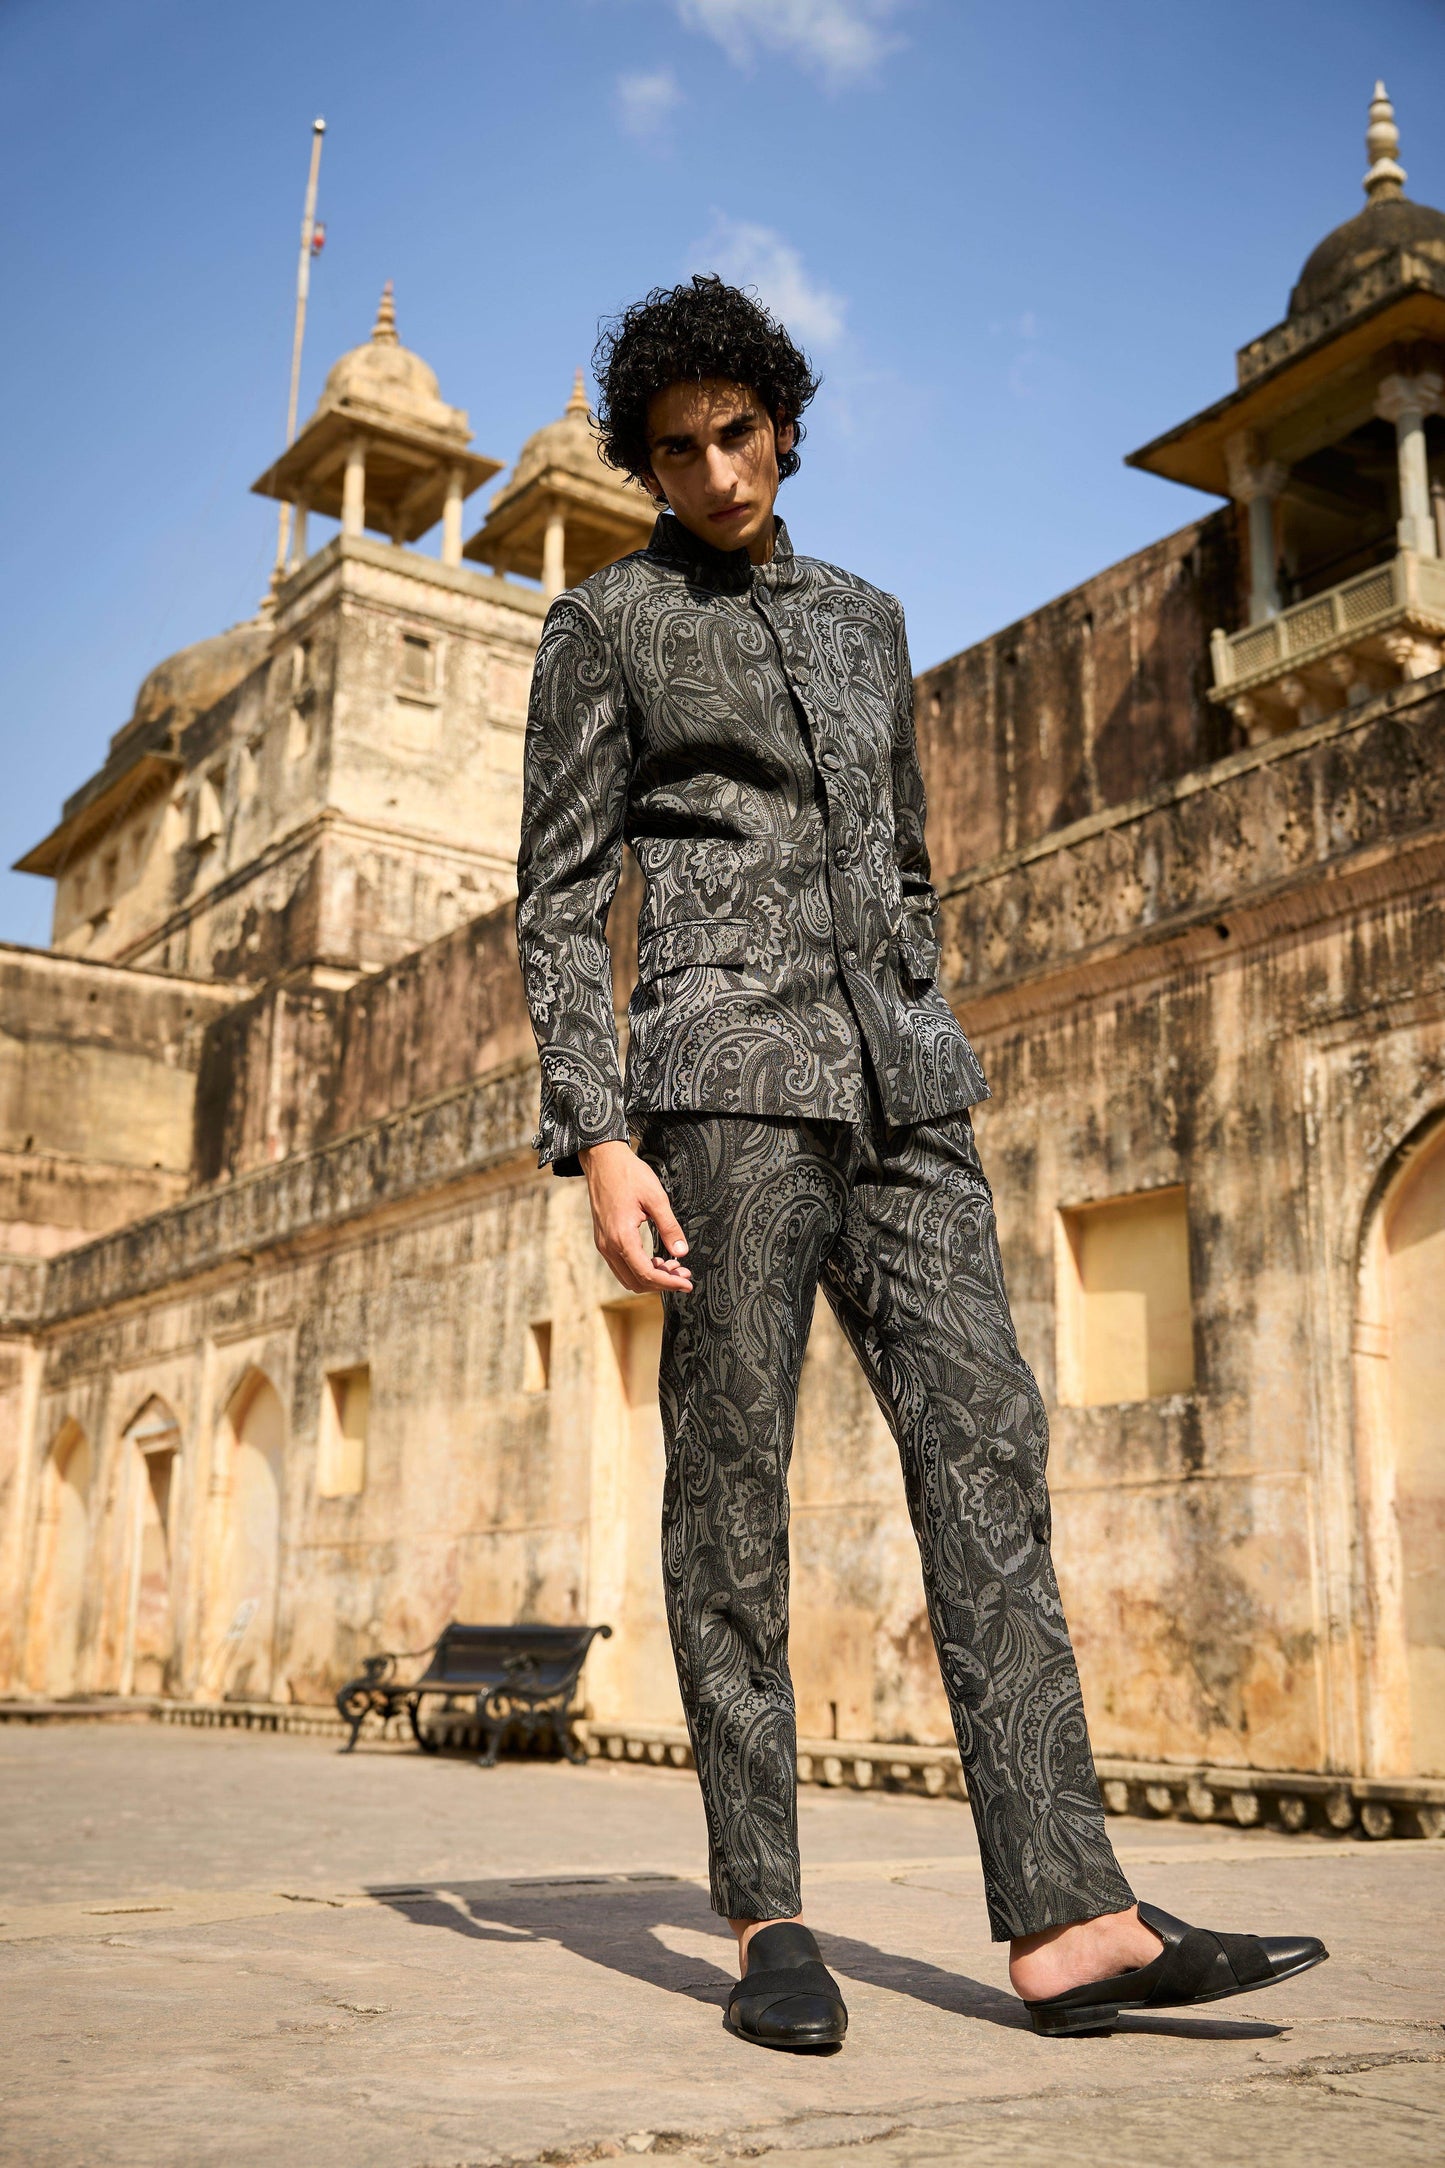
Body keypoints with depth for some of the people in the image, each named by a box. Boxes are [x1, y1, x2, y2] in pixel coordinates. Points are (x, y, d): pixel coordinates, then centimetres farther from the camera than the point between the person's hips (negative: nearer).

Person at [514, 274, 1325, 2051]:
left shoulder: (866, 619, 23)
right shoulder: (606, 626, 8)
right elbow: (559, 902, 0)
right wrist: (597, 1136, -12)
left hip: (898, 1087, 5)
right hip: (728, 1068, -4)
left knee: (983, 1443, -7)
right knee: (731, 1480, -5)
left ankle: (1064, 1918, -8)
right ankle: (764, 1916, 4)